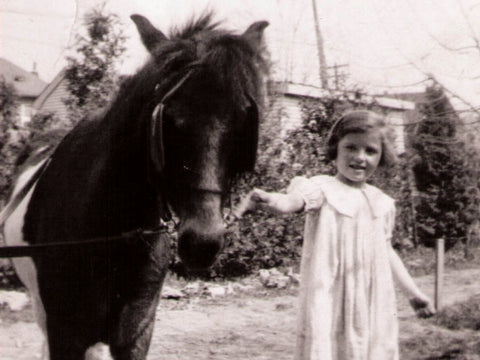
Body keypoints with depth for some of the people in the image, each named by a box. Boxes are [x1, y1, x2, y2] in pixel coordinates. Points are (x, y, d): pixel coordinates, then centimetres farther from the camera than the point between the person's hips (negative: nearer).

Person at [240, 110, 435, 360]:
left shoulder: (383, 203, 11)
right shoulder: (322, 189, -7)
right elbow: (296, 200, -29)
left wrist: (413, 292, 26)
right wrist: (271, 201, -52)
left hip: (375, 306, 5)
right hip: (329, 305, -5)